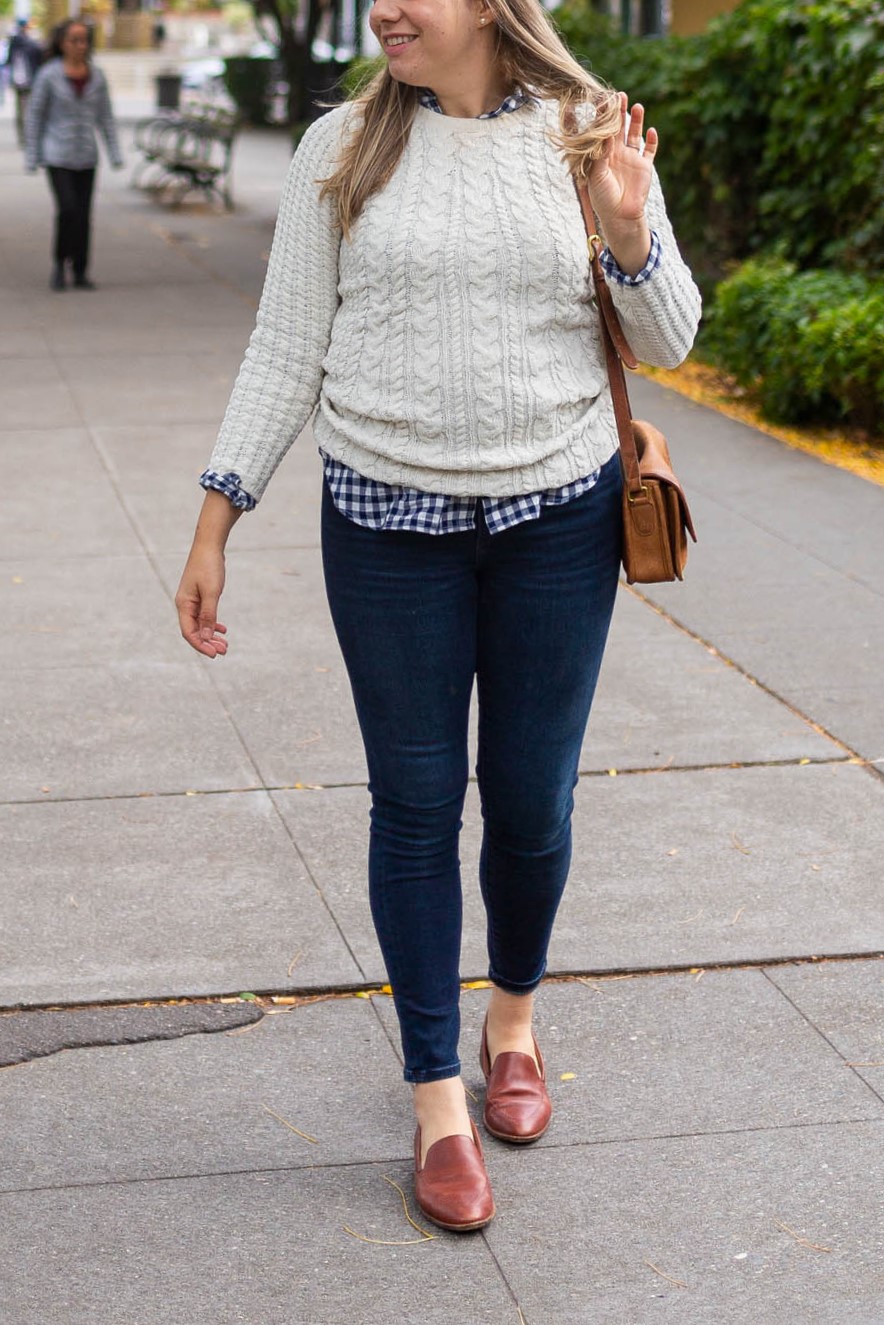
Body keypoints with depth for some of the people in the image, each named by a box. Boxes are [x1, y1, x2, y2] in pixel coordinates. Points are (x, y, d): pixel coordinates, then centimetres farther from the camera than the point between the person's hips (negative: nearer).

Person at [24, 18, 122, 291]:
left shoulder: (97, 76, 1)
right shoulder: (48, 75, -9)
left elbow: (105, 117, 6)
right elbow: (35, 116, -5)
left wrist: (115, 155, -1)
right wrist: (31, 157, -6)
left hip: (86, 155, 3)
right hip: (56, 154, -3)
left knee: (84, 214, 3)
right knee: (68, 209, -16)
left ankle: (80, 273, 14)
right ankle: (59, 263, 4)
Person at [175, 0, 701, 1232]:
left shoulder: (587, 136, 0)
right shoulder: (343, 149, -1)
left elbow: (667, 342, 4)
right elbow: (288, 349, 3)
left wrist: (630, 228, -15)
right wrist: (216, 517, -1)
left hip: (557, 515, 1)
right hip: (388, 519, 0)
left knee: (532, 802, 9)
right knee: (416, 802, 5)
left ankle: (515, 1016, 38)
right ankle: (437, 1098, 18)